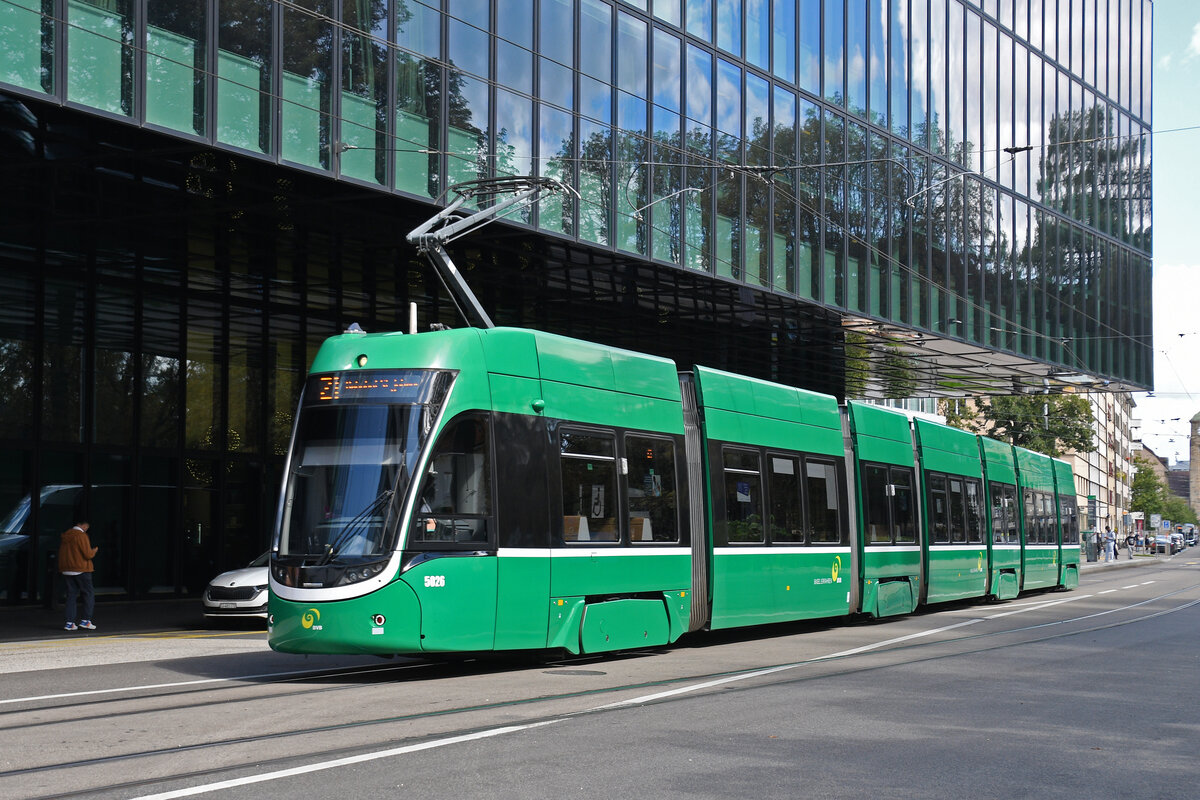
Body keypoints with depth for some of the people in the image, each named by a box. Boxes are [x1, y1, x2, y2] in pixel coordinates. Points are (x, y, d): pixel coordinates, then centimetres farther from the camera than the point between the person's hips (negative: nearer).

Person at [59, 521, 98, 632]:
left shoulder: (65, 536, 11)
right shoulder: (81, 536, -12)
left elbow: (61, 554, 16)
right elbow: (88, 554, -15)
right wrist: (94, 551, 4)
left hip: (67, 571, 7)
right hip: (81, 570, -7)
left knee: (71, 595, 8)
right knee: (89, 594, 3)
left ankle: (70, 622, 2)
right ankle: (85, 620, -2)